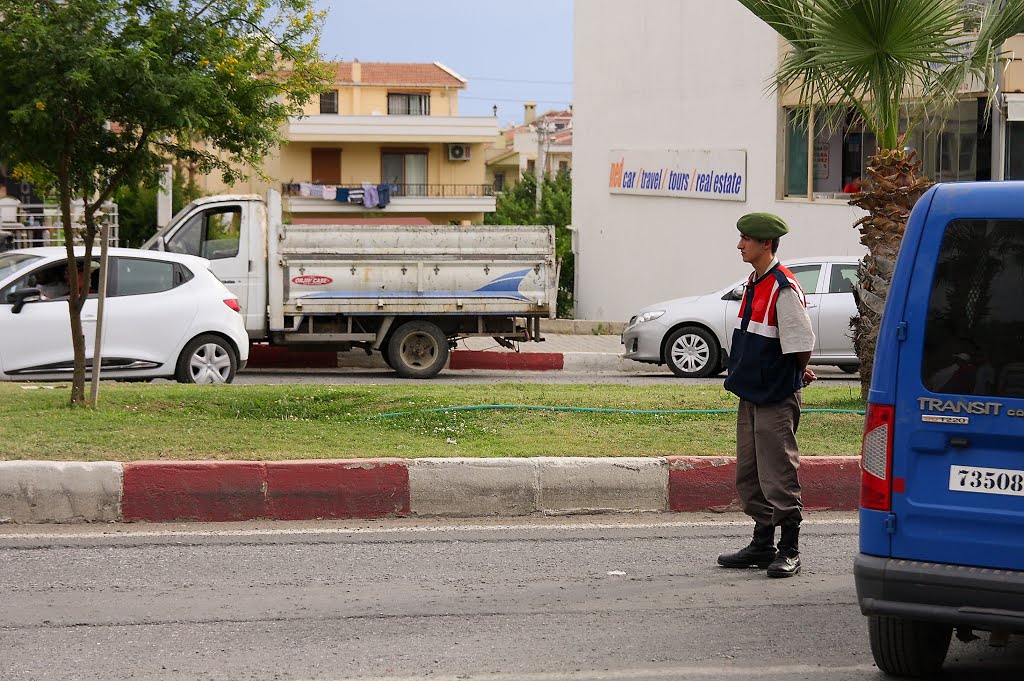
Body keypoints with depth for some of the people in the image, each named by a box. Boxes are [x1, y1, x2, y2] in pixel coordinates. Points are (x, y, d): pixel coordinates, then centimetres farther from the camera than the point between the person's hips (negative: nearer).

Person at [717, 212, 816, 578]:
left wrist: (795, 377, -1)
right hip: (751, 394, 9)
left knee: (778, 476, -5)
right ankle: (762, 545, 22)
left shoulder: (783, 288, -17)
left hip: (776, 398, -9)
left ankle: (789, 551, 3)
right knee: (749, 476, 13)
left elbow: (801, 344, -15)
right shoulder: (754, 283, 12)